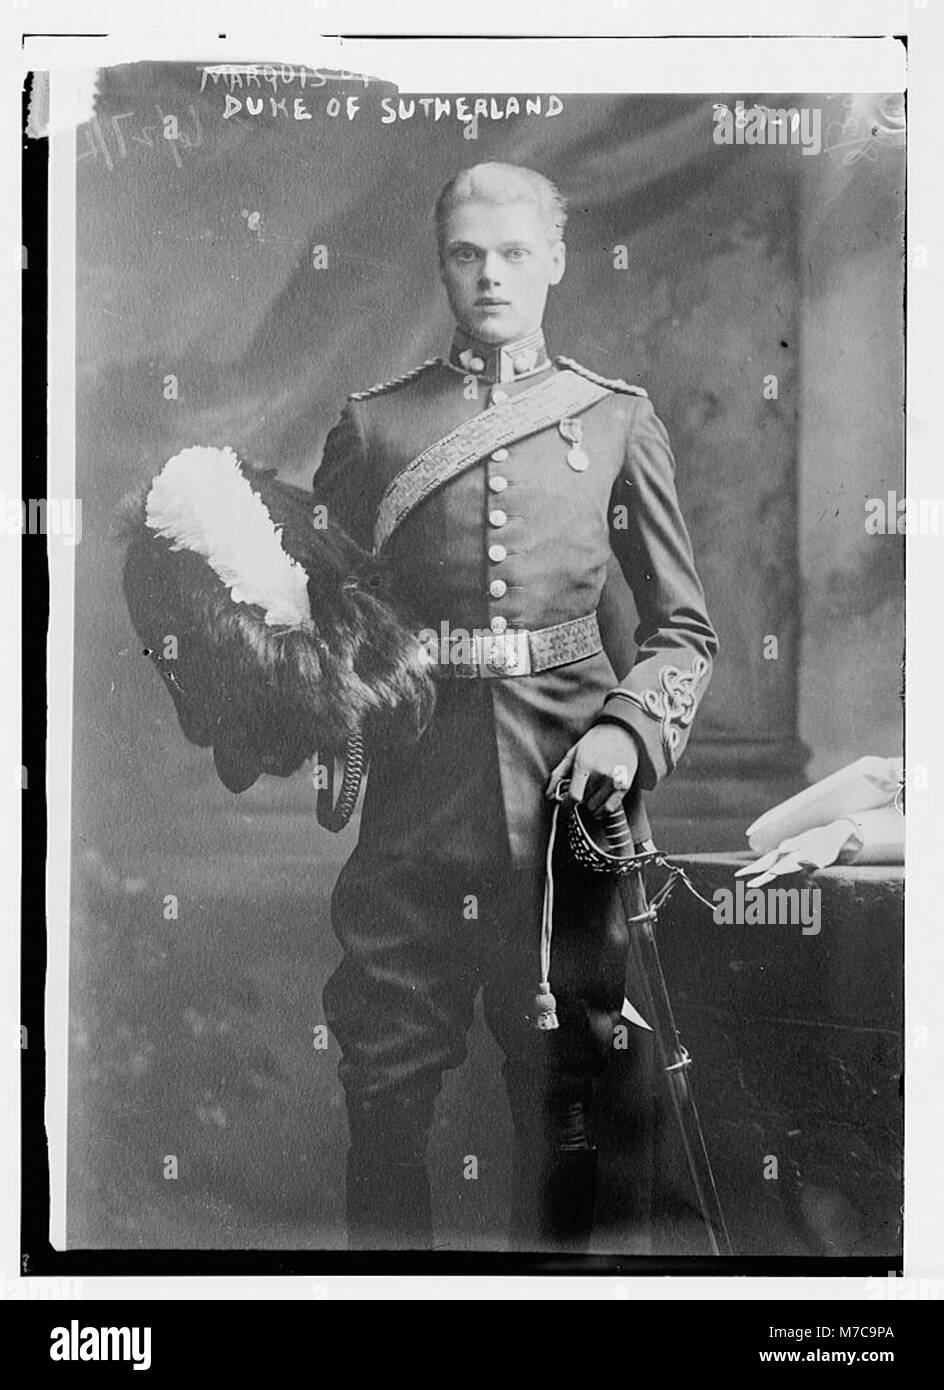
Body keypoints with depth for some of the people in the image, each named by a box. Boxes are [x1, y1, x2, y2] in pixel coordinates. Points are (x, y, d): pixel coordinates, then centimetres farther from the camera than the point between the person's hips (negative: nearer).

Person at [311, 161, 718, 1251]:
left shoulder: (618, 419, 9)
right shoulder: (370, 425, 10)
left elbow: (683, 628, 9)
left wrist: (627, 732, -8)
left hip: (561, 787, 0)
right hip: (412, 788, 0)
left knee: (562, 1080, 9)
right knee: (387, 1087, 5)